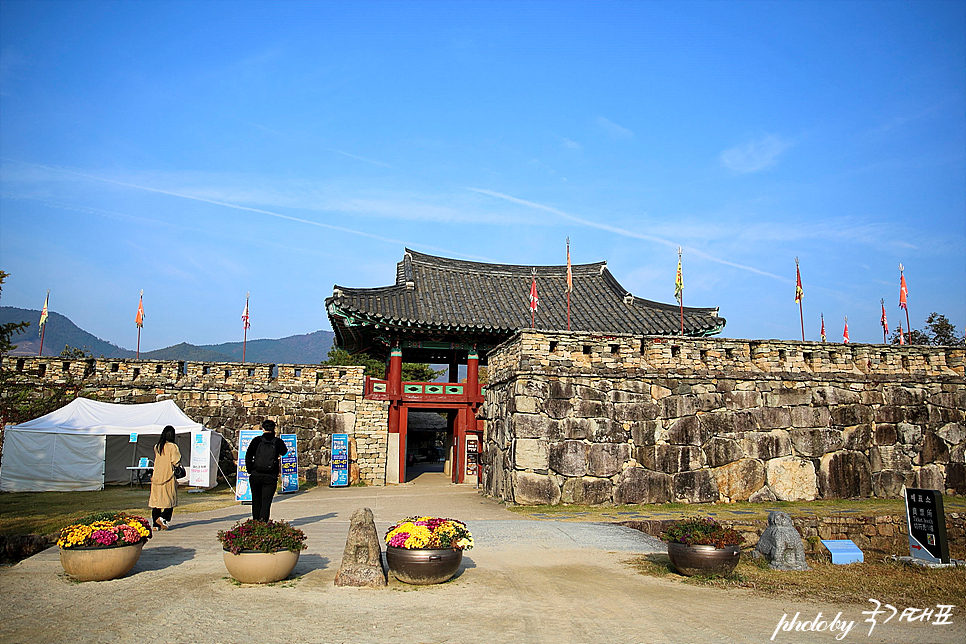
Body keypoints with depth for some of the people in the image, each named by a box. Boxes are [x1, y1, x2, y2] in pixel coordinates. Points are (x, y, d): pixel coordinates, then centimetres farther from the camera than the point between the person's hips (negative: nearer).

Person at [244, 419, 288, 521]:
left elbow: (248, 456, 0)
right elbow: (284, 452, 21)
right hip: (271, 477, -2)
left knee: (256, 501, 16)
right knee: (266, 501, -3)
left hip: (255, 475, 2)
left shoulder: (256, 440, 2)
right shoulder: (277, 442, 1)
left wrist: (250, 470, 9)